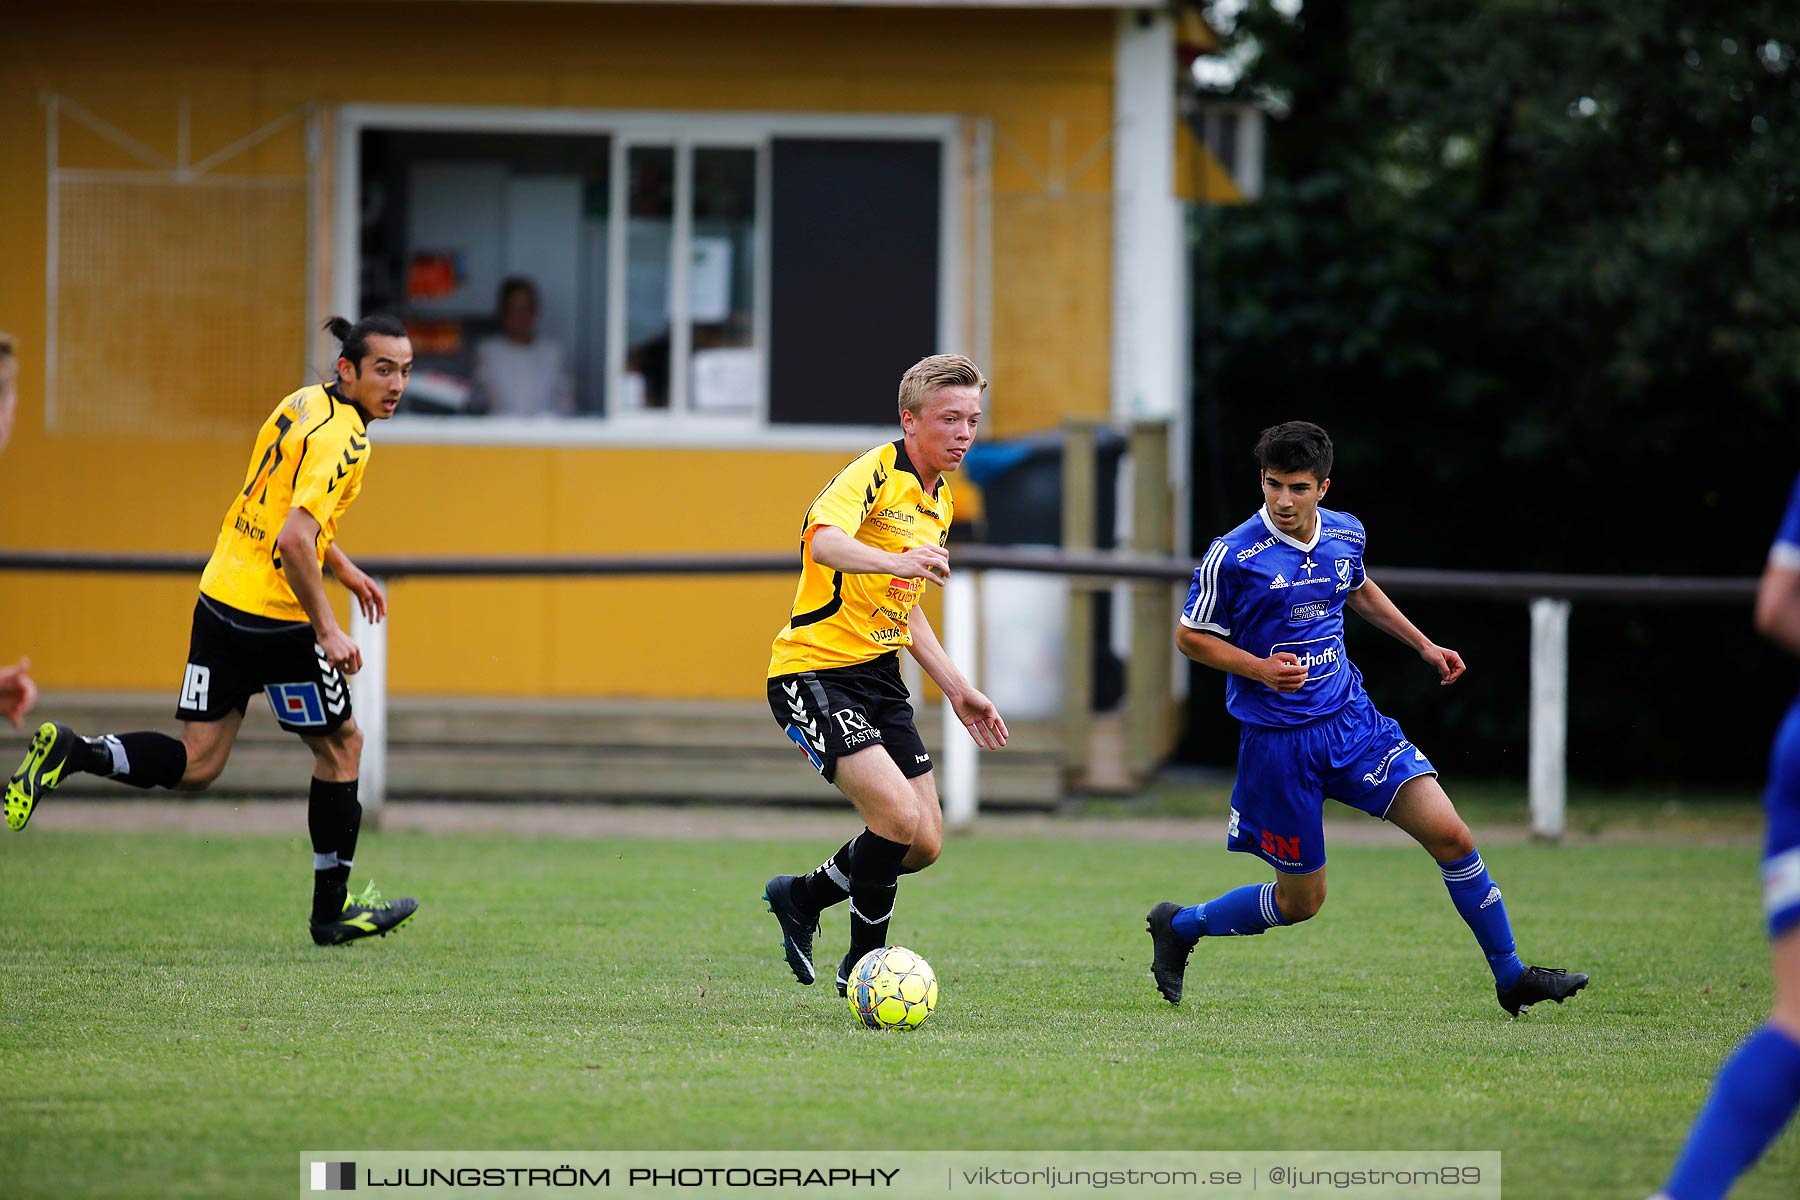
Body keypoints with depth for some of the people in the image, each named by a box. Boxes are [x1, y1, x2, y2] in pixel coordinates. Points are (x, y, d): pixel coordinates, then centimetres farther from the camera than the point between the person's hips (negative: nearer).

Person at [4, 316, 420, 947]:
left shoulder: (304, 404, 11)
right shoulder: (340, 438, -18)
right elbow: (293, 539, -28)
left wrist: (344, 570, 32)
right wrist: (327, 629, -22)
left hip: (221, 599, 8)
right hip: (276, 618, -8)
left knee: (196, 763, 9)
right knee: (341, 744, 11)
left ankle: (69, 752, -9)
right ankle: (332, 910, 18)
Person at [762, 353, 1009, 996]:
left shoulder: (940, 502, 14)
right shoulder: (876, 472, -15)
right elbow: (823, 539, -37)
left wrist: (957, 689, 22)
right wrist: (894, 559, -55)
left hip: (880, 676, 9)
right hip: (815, 671, -9)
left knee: (925, 843, 5)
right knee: (900, 815, -21)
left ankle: (801, 896, 28)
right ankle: (863, 964, -1)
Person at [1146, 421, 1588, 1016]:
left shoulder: (1345, 533, 2)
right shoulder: (1232, 557, -15)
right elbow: (1190, 636, -6)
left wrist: (1423, 644, 21)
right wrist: (1260, 667, -20)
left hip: (1352, 720, 5)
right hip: (1277, 739, -5)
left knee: (1451, 836, -8)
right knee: (1301, 901, 4)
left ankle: (1511, 976, 5)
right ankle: (1178, 926, 29)